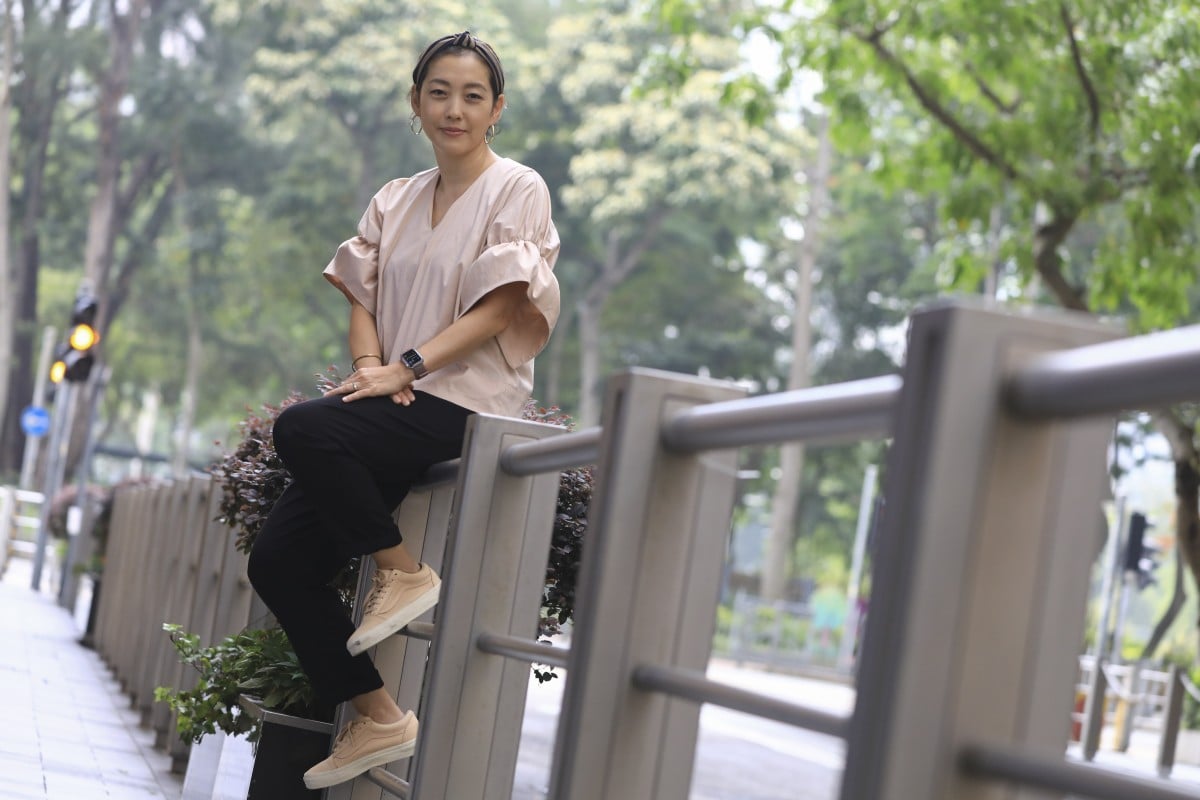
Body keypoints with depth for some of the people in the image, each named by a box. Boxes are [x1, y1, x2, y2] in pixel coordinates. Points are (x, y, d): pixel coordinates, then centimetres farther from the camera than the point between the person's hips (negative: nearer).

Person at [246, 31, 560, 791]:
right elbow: (364, 299, 13)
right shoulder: (396, 201, 19)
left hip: (466, 401, -7)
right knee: (279, 560, -8)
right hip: (396, 409, 7)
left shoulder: (518, 189, 0)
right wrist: (369, 366, -8)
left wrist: (406, 367, -18)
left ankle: (403, 573, -13)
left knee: (303, 428, -31)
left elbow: (498, 308, -10)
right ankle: (376, 721, -1)